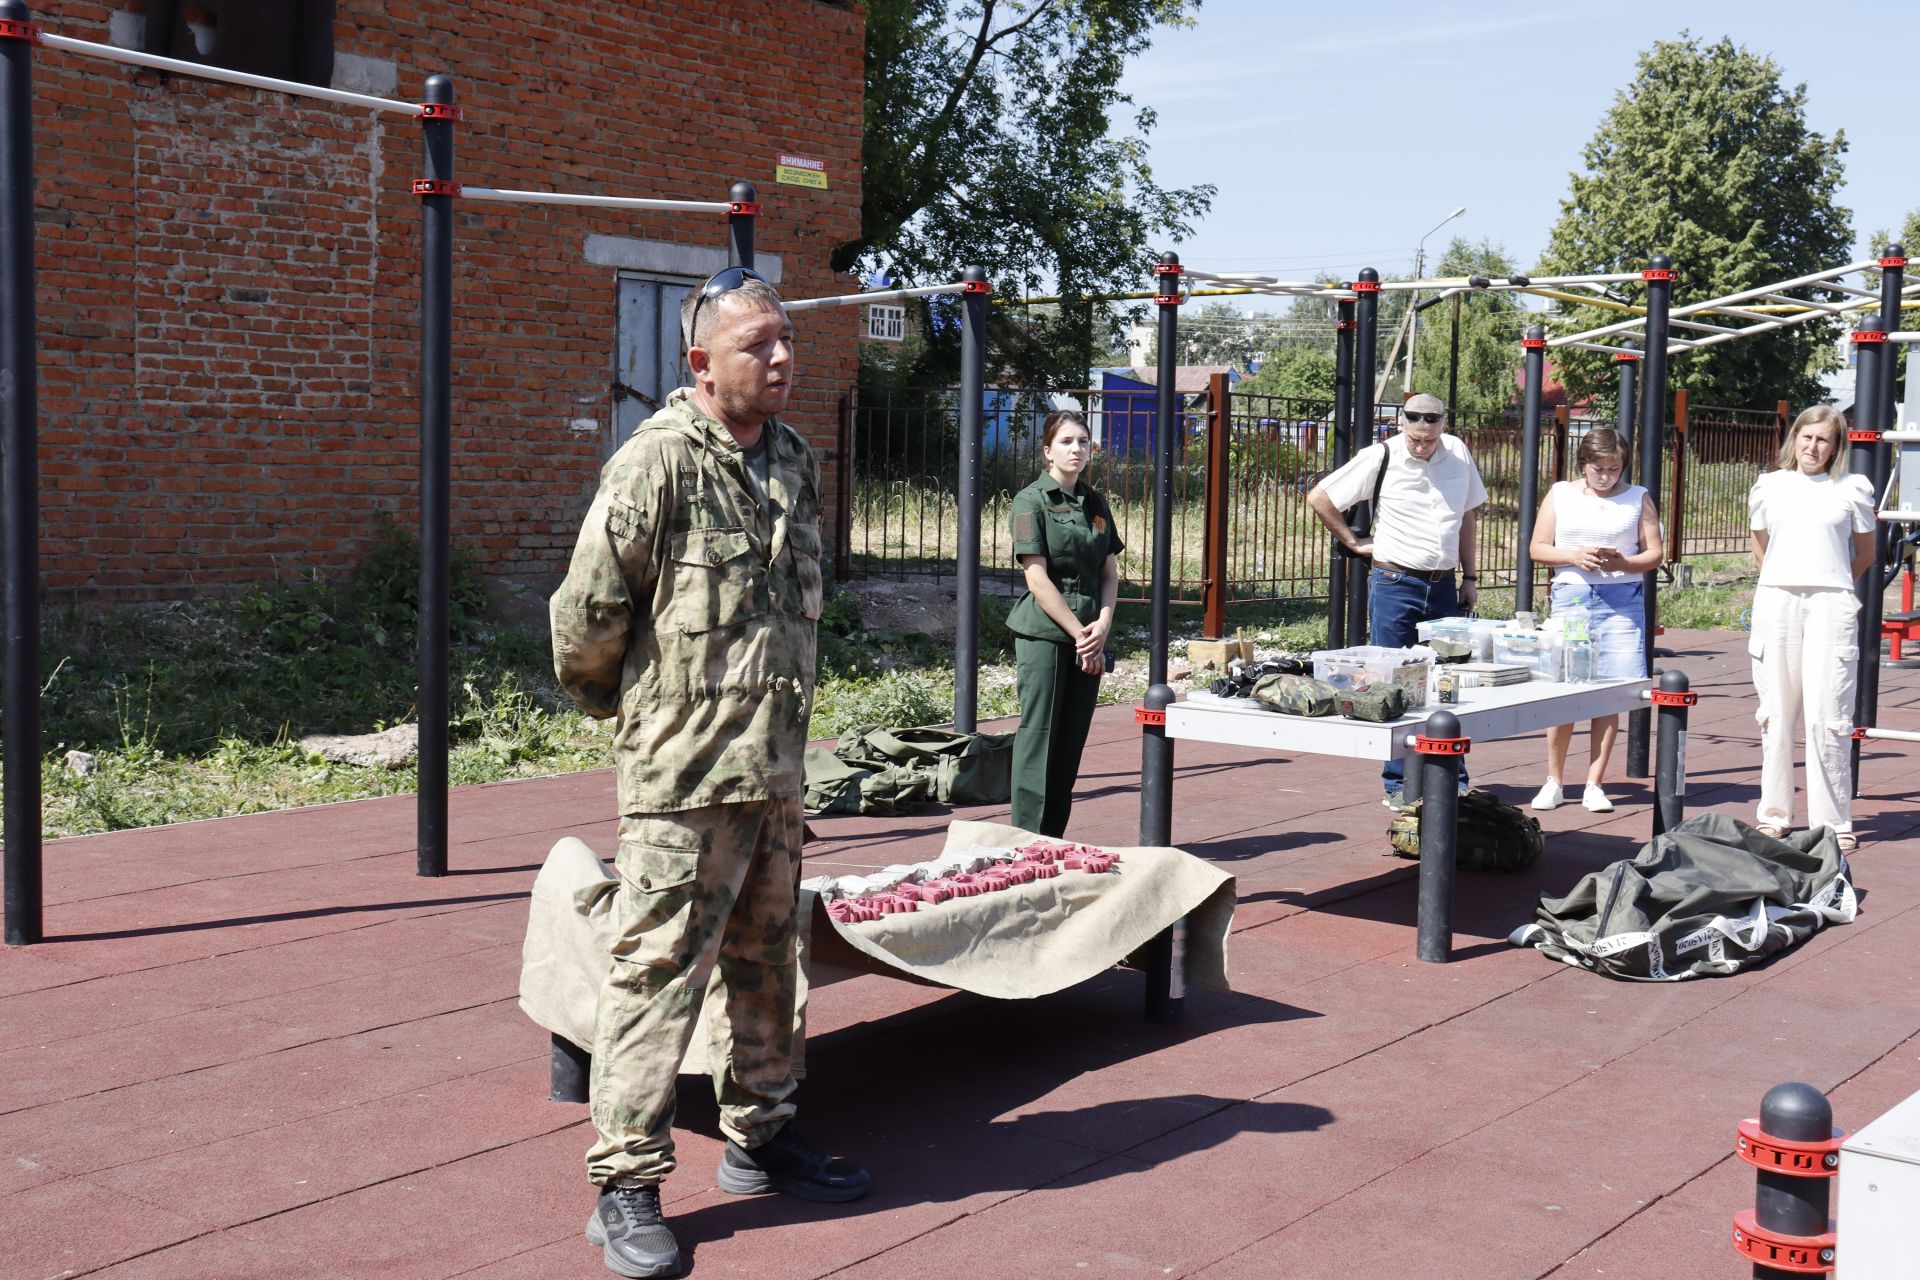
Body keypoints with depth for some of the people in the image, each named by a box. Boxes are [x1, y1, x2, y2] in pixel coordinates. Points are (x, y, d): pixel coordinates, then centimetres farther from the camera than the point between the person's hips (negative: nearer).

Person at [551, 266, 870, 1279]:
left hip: (774, 765, 8)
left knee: (763, 957, 18)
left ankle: (759, 1138, 33)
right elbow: (586, 614, -9)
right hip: (682, 772, -8)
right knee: (658, 969, -4)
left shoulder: (795, 461, 11)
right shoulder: (657, 461, -14)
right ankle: (626, 1185, 6)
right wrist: (623, 707, 6)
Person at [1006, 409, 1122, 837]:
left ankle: (1054, 838, 13)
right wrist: (1079, 632, -12)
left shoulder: (1096, 504, 15)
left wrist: (1102, 626, -4)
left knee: (1072, 739, 7)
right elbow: (1038, 580, -10)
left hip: (1089, 638, 6)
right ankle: (1028, 838, -2)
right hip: (1043, 632, -6)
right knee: (1038, 735, -6)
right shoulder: (1032, 500, -4)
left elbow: (1110, 573, 13)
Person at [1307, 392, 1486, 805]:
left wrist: (1470, 577, 12)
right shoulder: (1381, 457, -6)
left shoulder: (1457, 453, 6)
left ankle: (1454, 782, 12)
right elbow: (1319, 497, -1)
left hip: (1443, 586, 4)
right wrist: (1354, 543, 1)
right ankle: (1397, 784, 9)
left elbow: (1466, 517, 17)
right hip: (1394, 584, -3)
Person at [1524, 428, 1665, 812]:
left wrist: (1623, 563, -12)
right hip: (1571, 594, 0)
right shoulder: (1560, 495, 11)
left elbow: (1654, 553, 7)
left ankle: (1595, 785, 7)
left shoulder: (1638, 498, 11)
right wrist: (1575, 556, -10)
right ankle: (1554, 781, 12)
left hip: (1623, 598, 0)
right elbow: (1537, 548, 8)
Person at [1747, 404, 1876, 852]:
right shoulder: (1769, 487, 13)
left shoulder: (1852, 490, 8)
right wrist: (1784, 584, 14)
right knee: (1776, 713, 6)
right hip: (1775, 601, 2)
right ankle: (1774, 815, 15)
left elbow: (1865, 555, 16)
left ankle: (1833, 823, 1)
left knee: (1828, 715, -6)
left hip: (1831, 606, -2)